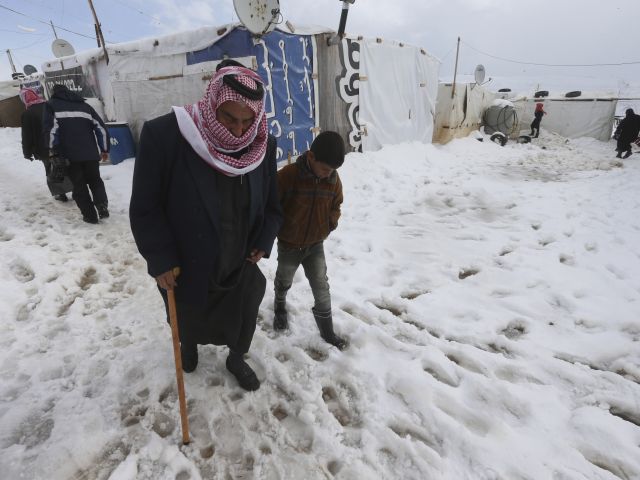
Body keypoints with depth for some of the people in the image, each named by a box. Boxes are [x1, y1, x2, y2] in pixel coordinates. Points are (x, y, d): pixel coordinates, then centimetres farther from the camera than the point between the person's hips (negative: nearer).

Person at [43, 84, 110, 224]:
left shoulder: (51, 105, 8)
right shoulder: (84, 105, 17)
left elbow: (51, 128, -7)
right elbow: (101, 127, 9)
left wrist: (52, 151, -3)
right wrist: (105, 149, 14)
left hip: (70, 154, -3)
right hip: (90, 153, 3)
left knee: (79, 186, 7)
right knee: (95, 181, 17)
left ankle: (90, 215, 5)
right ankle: (102, 205, -6)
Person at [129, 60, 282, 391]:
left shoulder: (263, 145, -11)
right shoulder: (163, 135, -24)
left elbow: (271, 205, 2)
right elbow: (144, 209, -15)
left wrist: (264, 241, -6)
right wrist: (160, 259, -15)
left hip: (241, 267, 2)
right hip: (185, 270, -1)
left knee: (243, 319, 21)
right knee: (188, 320, 27)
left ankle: (236, 359, 54)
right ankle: (188, 345, 63)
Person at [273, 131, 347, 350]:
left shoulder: (333, 179, -10)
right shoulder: (288, 175, -25)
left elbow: (336, 206, 8)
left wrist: (328, 227, -1)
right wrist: (278, 230, -10)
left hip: (316, 245, 3)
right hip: (288, 245, -2)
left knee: (321, 288, 6)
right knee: (284, 281, 21)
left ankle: (327, 330, 23)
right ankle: (280, 305, 53)